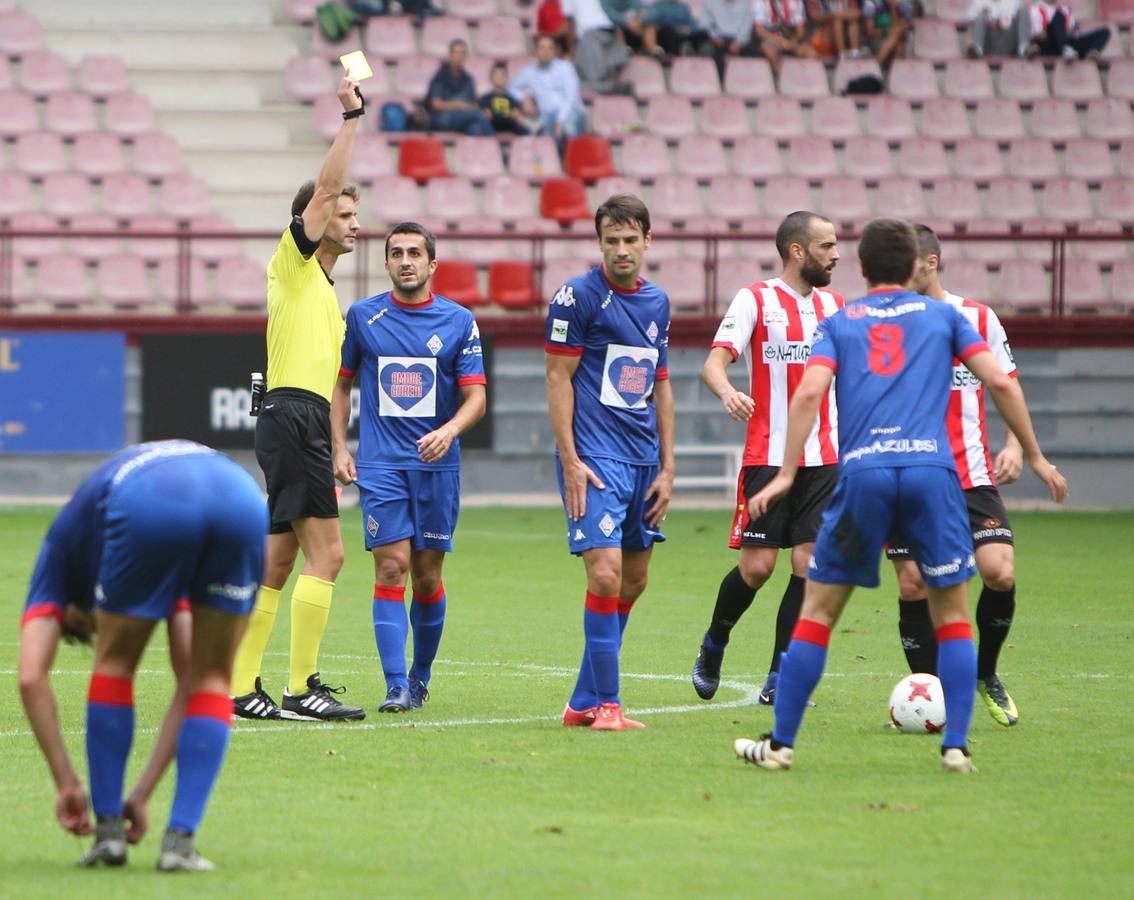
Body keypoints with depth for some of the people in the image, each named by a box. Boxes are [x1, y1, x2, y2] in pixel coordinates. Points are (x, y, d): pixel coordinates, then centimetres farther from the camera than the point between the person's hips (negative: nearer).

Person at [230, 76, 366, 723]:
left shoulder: (330, 295, 25)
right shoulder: (294, 261, 1)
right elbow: (324, 190, -13)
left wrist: (332, 458, 22)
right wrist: (352, 117, -14)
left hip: (305, 424, 9)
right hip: (292, 416, -9)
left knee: (280, 561, 8)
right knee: (326, 553, -13)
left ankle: (242, 687, 10)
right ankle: (301, 688, -14)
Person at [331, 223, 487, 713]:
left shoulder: (459, 322, 2)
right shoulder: (362, 317, 4)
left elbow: (475, 396, 0)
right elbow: (341, 383, 14)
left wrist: (448, 431, -19)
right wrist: (339, 448, 5)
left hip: (437, 465, 1)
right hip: (380, 465, -1)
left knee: (427, 576, 5)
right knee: (391, 568, -11)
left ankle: (421, 676, 24)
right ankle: (397, 686, -13)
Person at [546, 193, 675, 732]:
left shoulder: (657, 303, 13)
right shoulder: (578, 296, -6)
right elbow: (558, 379, -7)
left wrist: (667, 466, 14)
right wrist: (571, 461, -13)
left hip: (644, 460, 7)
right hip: (596, 459, -7)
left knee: (633, 581, 8)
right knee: (606, 573, -17)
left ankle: (584, 702, 17)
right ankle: (604, 704, -9)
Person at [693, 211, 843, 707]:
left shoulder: (834, 305, 13)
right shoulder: (756, 299, -4)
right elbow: (715, 362, -12)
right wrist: (727, 392, -34)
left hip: (823, 458, 4)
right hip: (767, 456, -4)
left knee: (810, 565, -5)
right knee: (757, 566, -5)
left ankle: (779, 682, 1)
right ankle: (713, 647, 23)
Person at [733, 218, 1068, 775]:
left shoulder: (838, 323, 17)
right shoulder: (943, 316, 18)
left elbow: (809, 392, 1)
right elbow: (998, 380, 8)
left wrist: (786, 473, 0)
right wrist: (1034, 456, 16)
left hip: (862, 474, 0)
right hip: (932, 469, 0)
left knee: (818, 609, 9)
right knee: (953, 614, 10)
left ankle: (780, 744, 9)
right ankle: (955, 746, 2)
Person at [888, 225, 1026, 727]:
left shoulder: (978, 319, 5)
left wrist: (1015, 445, -3)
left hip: (972, 476, 0)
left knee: (1000, 574, -14)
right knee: (914, 587, -5)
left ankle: (985, 674, 9)